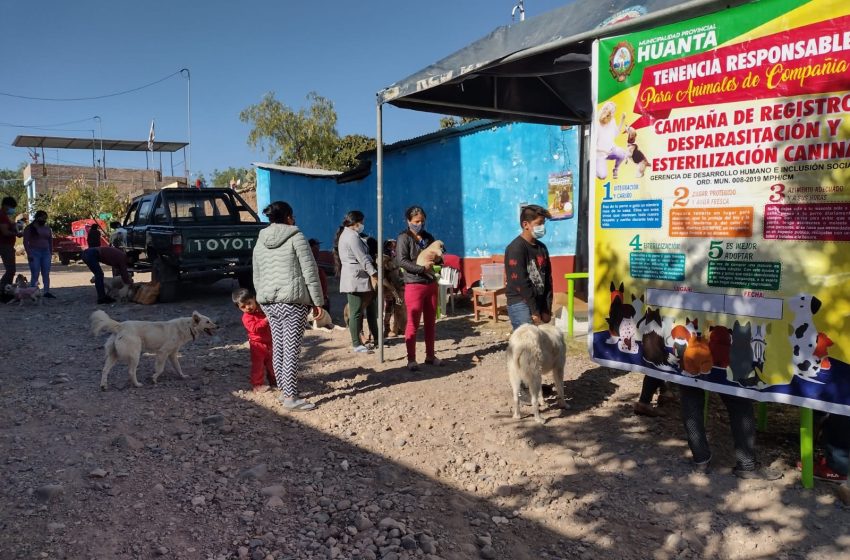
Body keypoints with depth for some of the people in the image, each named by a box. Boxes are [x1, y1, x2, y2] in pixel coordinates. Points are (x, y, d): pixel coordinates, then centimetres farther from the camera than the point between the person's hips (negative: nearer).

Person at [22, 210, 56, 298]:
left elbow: (50, 241, 19)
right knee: (35, 274, -9)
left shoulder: (47, 228, 14)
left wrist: (51, 253, 12)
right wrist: (29, 254, -11)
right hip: (34, 253, -5)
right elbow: (25, 242, -4)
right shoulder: (29, 228, 0)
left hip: (46, 253, 5)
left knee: (46, 274, 2)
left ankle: (47, 292, 5)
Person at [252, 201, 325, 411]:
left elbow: (256, 276, 20)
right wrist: (317, 301, -4)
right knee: (292, 347, -5)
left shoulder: (260, 242, 15)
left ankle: (284, 390, 22)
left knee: (278, 345, 13)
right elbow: (310, 271, -7)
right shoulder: (296, 237, -3)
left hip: (268, 301, 7)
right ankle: (291, 397, -5)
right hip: (292, 299, -6)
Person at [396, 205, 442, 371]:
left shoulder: (428, 237, 14)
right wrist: (422, 269, -23)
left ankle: (430, 356, 20)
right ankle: (411, 359, 3)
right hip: (414, 285, -6)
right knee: (413, 323, -3)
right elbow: (402, 261, -16)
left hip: (431, 284, 6)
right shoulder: (403, 238, -4)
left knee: (431, 322, 11)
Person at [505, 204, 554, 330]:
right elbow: (521, 282, -17)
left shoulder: (541, 248, 11)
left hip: (538, 303, 7)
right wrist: (535, 312, -15)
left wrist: (546, 309, 4)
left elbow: (547, 279, 11)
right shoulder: (516, 248, -13)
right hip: (520, 304, -7)